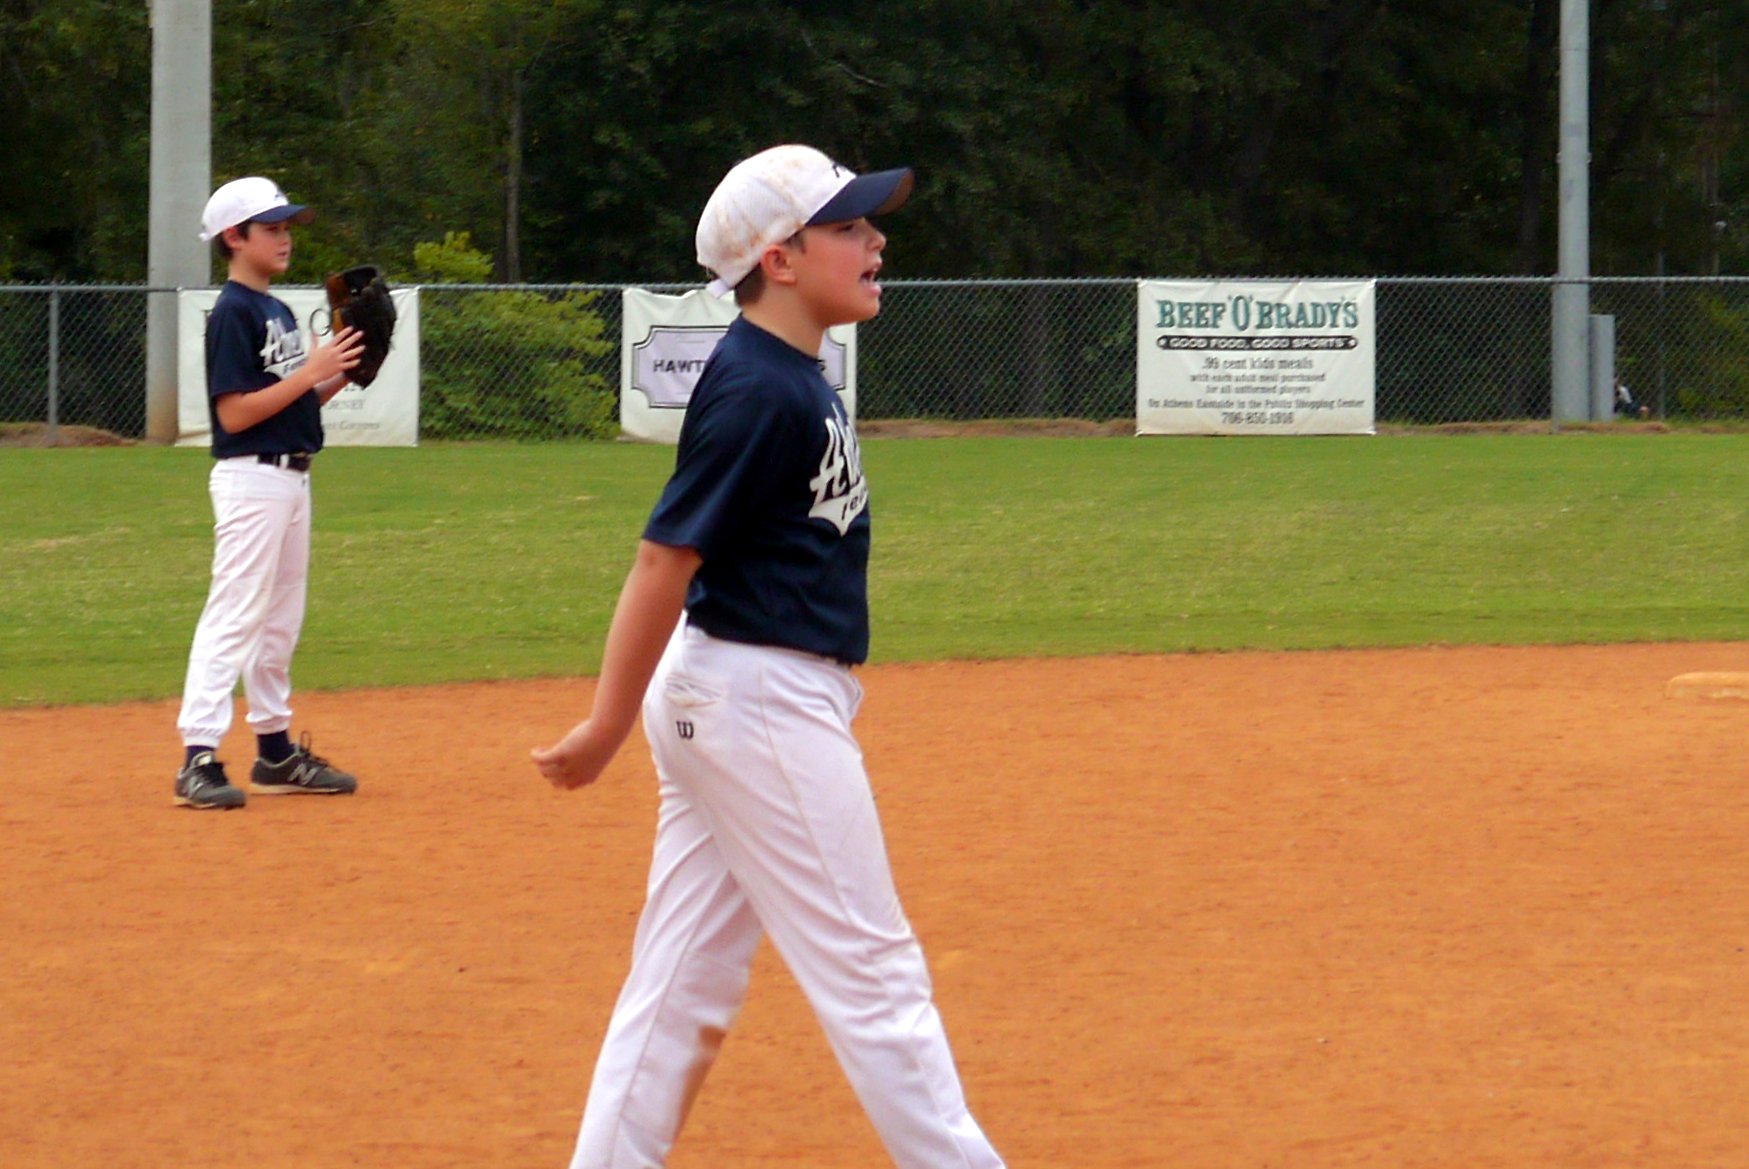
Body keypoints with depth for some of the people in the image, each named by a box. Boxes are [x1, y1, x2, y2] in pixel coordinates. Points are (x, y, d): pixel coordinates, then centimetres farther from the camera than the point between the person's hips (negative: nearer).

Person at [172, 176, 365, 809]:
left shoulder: (279, 311, 16)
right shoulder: (232, 313, -13)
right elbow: (234, 413, -19)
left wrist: (339, 374, 3)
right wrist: (311, 372, -19)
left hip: (291, 478, 10)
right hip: (251, 479, -10)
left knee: (280, 619, 14)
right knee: (234, 615, -13)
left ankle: (275, 751, 22)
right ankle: (198, 757, -16)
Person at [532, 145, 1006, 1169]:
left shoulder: (795, 378, 11)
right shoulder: (760, 392, -19)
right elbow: (664, 560, -20)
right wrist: (609, 726, -18)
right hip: (763, 697, -10)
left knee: (688, 976, 10)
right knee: (871, 968, -2)